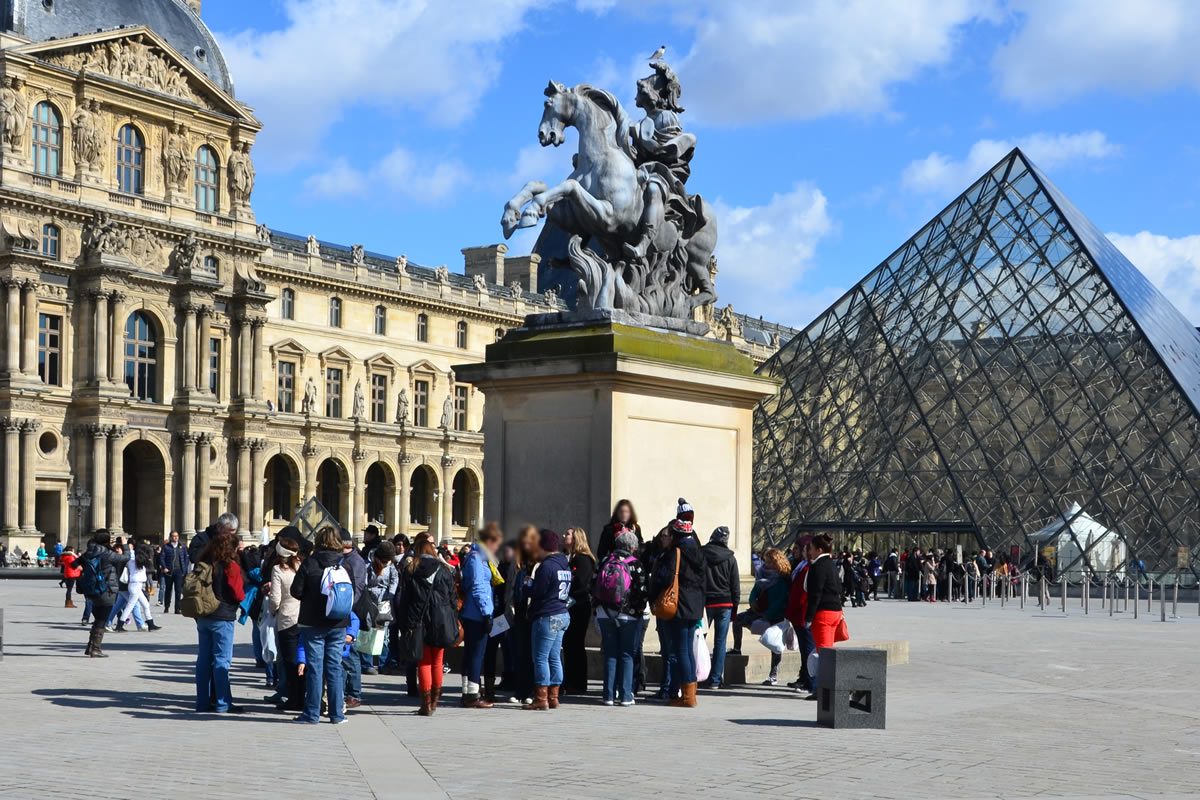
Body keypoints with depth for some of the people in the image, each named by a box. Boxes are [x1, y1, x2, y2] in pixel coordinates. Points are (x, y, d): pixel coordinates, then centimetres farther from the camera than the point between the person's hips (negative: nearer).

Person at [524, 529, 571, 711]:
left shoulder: (547, 565, -15)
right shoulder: (565, 565, 14)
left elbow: (536, 592, -17)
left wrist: (529, 582, 4)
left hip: (547, 617, -9)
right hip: (562, 615, 9)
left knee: (541, 658, -5)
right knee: (555, 658, 11)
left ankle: (541, 699, -5)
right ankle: (553, 697, 13)